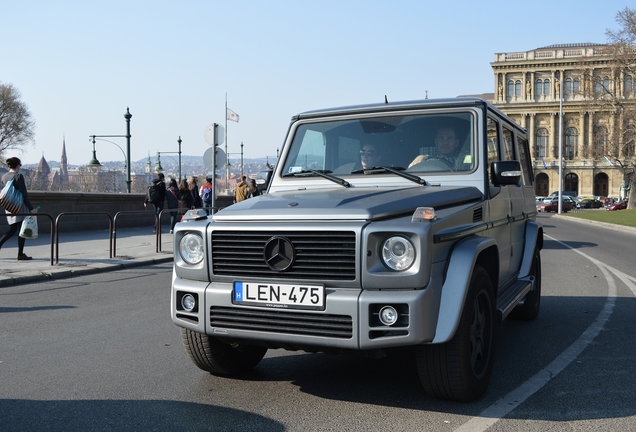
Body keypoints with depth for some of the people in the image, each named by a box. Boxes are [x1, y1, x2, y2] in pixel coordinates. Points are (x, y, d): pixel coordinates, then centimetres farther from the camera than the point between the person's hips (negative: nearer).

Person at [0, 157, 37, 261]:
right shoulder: (19, 176, -12)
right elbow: (24, 194, -15)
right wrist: (31, 208, -12)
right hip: (20, 207, -7)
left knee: (12, 230, 17)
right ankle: (20, 254, 4)